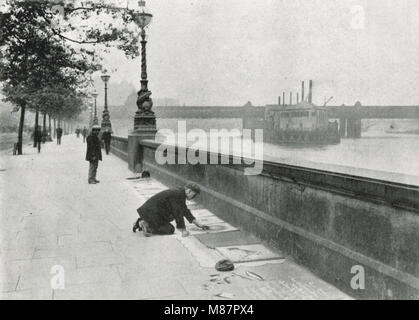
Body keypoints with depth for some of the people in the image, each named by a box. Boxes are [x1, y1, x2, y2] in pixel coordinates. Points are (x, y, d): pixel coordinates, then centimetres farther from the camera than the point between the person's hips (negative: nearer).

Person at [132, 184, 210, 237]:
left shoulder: (181, 194, 11)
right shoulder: (179, 195, -19)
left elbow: (186, 212, 17)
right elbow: (178, 214, -19)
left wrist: (199, 225, 17)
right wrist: (183, 231, -15)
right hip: (152, 212, -10)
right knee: (170, 229, -6)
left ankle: (140, 222, 18)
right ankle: (147, 226, -11)